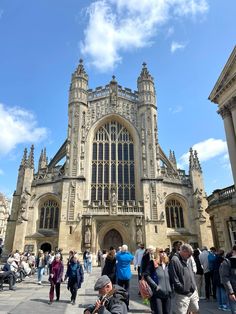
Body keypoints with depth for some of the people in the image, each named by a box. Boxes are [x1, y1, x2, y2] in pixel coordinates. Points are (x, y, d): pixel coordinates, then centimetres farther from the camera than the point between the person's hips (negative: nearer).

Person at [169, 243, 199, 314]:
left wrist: (194, 287, 12)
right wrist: (183, 289, -15)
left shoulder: (186, 260, 9)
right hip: (183, 295, -8)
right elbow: (174, 278, -19)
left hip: (193, 292, 8)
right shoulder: (174, 260, -19)